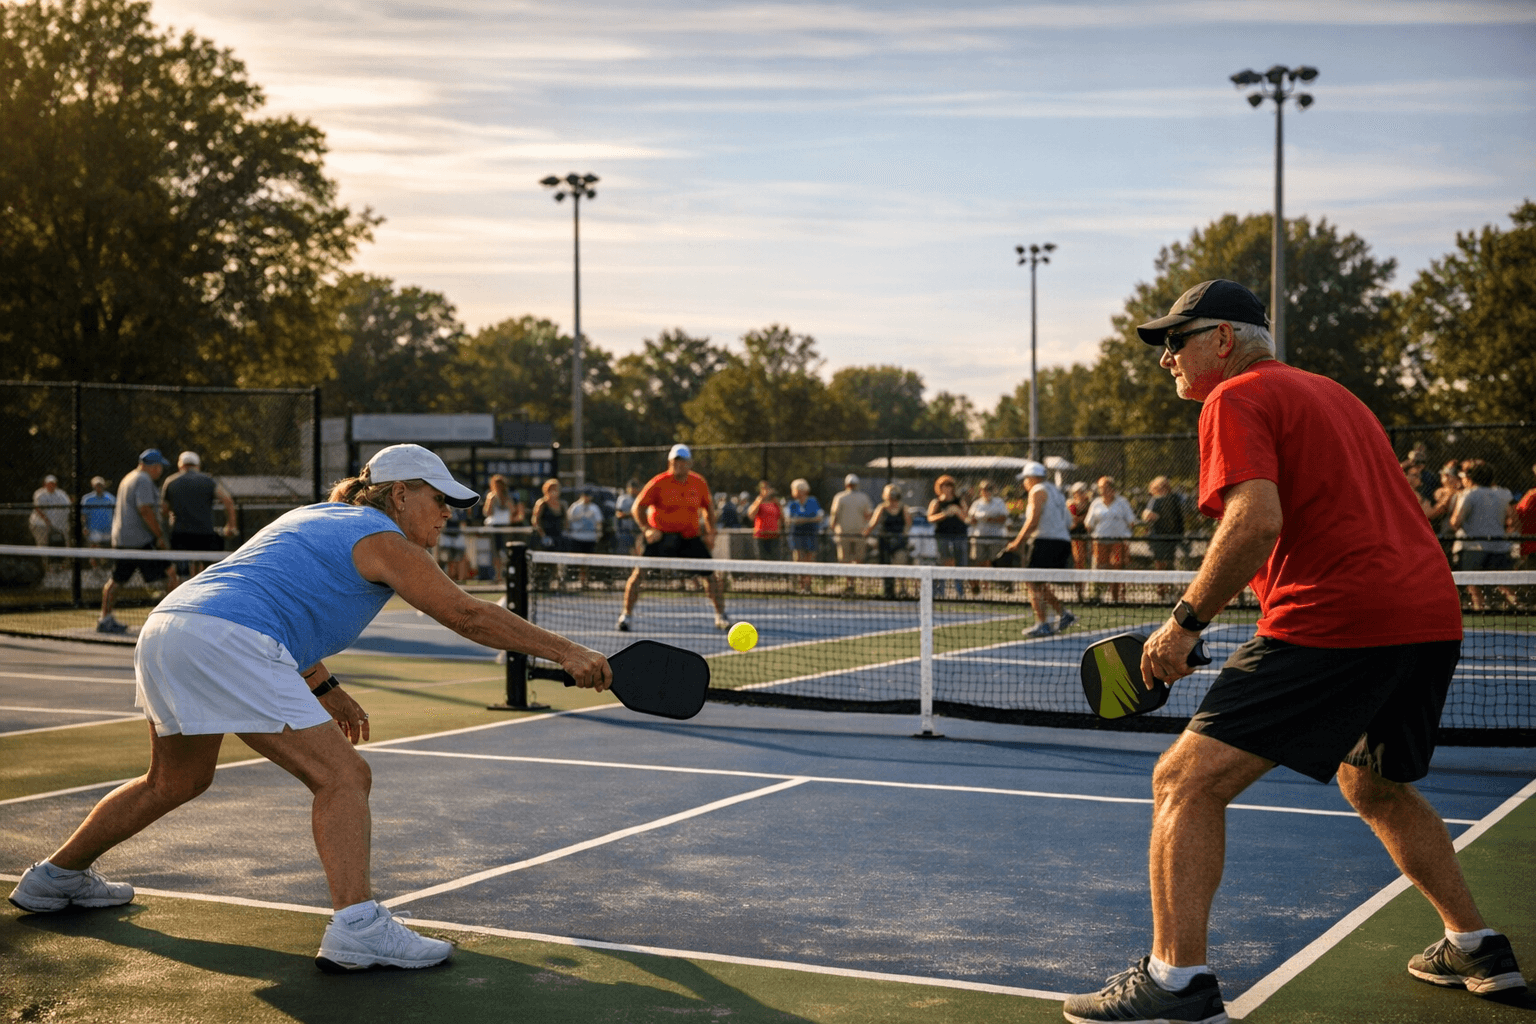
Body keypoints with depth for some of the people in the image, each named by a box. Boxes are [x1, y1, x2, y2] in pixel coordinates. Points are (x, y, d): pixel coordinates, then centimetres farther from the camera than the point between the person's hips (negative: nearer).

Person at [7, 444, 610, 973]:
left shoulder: (316, 518, 25)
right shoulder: (381, 540, -1)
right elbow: (467, 615, -7)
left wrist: (324, 688, 33)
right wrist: (564, 652, -5)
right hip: (226, 644, -10)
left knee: (177, 780, 30)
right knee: (342, 776, -10)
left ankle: (56, 877, 45)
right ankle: (355, 927, -23)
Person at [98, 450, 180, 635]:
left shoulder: (128, 479, 20)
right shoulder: (143, 480, -11)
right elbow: (145, 510, -21)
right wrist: (160, 535, -17)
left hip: (120, 538, 10)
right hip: (140, 540, -10)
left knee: (117, 580, 14)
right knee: (170, 572, -5)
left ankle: (105, 620, 17)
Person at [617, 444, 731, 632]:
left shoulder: (699, 483, 2)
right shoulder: (659, 483, -10)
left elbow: (708, 507, 18)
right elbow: (638, 507, -6)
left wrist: (710, 531, 7)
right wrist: (647, 529, -20)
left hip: (690, 538, 3)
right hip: (660, 537, -3)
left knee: (712, 575, -3)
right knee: (639, 572, -13)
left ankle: (720, 617, 11)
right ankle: (626, 615, 2)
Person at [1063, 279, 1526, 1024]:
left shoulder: (1236, 399, -2)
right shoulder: (1331, 394, 24)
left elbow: (1256, 521, -18)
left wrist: (1186, 620, -12)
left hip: (1336, 622, -9)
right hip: (1432, 617, 9)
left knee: (1186, 782, -8)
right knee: (1374, 786, 31)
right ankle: (1478, 950, 38)